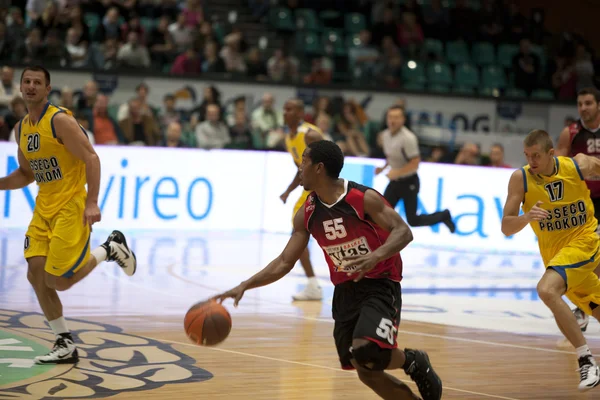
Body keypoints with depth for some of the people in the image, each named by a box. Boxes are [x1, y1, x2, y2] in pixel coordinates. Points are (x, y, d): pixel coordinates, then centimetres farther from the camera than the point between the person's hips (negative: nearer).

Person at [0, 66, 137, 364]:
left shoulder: (60, 120, -14)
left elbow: (91, 158, -17)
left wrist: (92, 202, -25)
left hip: (71, 207, -7)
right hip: (44, 208, 7)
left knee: (57, 281, -11)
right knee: (36, 275, -5)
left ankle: (110, 249, 15)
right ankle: (65, 345, 6)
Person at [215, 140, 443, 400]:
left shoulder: (364, 198, -16)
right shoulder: (306, 214, 1)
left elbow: (403, 232, -21)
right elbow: (285, 262, 5)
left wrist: (376, 256, -40)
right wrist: (245, 286, -5)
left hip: (380, 286, -6)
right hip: (346, 290, 6)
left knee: (365, 351, -29)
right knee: (367, 372, 5)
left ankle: (413, 361, 2)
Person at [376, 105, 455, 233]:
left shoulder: (408, 138, -25)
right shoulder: (385, 135, 0)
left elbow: (415, 164, -25)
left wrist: (396, 172, -30)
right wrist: (383, 167, 5)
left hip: (409, 183, -7)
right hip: (394, 182, 7)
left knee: (413, 220, 1)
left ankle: (443, 216, 25)